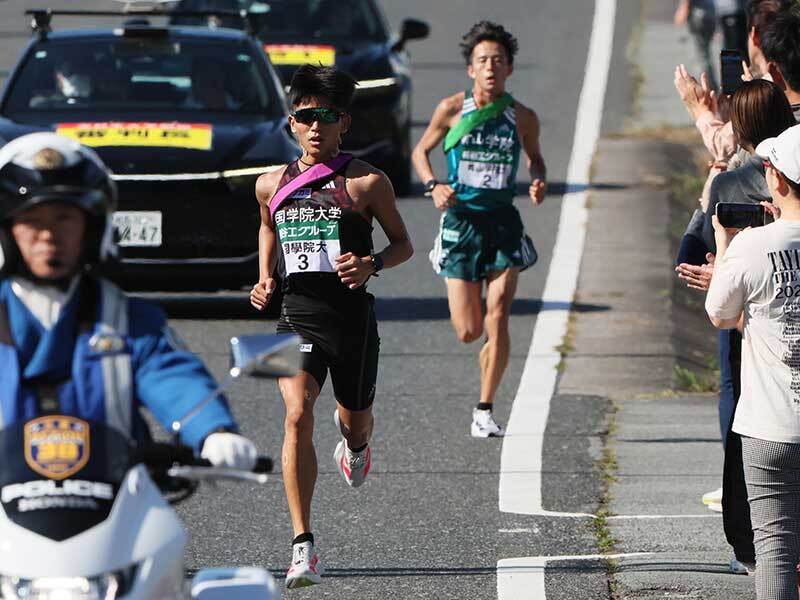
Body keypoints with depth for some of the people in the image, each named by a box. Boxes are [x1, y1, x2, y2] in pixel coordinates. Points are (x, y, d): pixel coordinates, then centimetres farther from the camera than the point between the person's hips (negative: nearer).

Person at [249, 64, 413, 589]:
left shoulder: (367, 183, -3)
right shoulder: (272, 185, 7)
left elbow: (404, 243, 6)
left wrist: (372, 264, -14)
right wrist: (264, 278, 11)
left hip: (353, 317, -1)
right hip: (297, 316, 1)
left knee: (355, 422, 15)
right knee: (298, 415, -21)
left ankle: (356, 442, 59)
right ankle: (304, 548, -23)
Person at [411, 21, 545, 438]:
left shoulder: (523, 117, 1)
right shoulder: (452, 110, -2)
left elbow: (535, 157, 19)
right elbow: (421, 151, 11)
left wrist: (539, 183, -2)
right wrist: (433, 186, -8)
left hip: (503, 223, 0)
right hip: (460, 220, 0)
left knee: (497, 320, -11)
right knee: (468, 332, -2)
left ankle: (484, 411, 1)